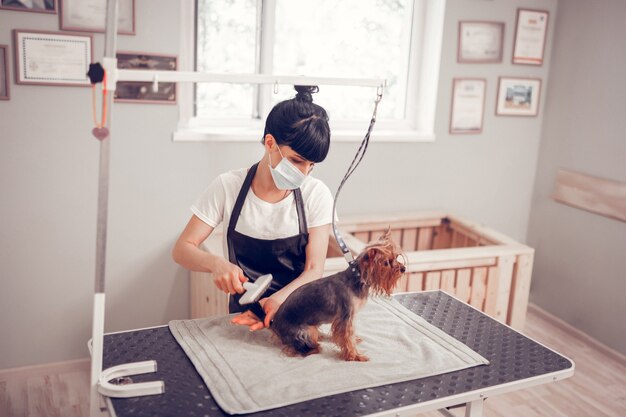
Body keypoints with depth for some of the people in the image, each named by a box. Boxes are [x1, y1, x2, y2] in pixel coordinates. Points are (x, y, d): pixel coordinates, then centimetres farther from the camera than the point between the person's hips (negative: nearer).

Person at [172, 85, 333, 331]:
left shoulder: (316, 195, -4)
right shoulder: (228, 187, -5)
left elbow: (314, 271, -8)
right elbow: (182, 249, -3)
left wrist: (277, 301, -28)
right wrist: (216, 263, -26)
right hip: (243, 313, 0)